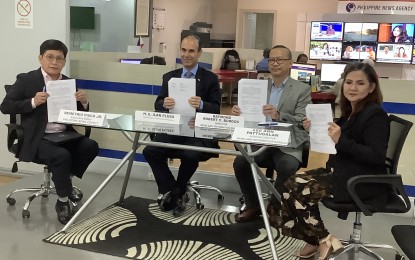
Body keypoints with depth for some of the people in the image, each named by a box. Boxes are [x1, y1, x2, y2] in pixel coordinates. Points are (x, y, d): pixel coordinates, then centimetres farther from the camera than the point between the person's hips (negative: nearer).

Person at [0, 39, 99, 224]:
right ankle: (62, 202, -10)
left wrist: (84, 102, -8)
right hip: (37, 138, -5)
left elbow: (79, 115, 15)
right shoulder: (26, 80, -1)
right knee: (61, 155, -32)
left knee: (90, 146, -21)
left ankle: (65, 180, 5)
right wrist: (33, 102, -19)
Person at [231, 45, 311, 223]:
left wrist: (278, 116, -29)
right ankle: (253, 206, 0)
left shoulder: (302, 89, 1)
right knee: (240, 162, -22)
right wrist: (240, 113, -13)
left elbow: (302, 121, -10)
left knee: (287, 167, -32)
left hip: (287, 144, -3)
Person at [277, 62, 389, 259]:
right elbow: (336, 143, 18)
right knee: (291, 184, -5)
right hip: (343, 172, 9)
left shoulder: (375, 114, -15)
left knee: (298, 190, -16)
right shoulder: (350, 111, 10)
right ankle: (316, 239, 6)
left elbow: (377, 156, -23)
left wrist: (341, 140, -30)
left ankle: (324, 241, 2)